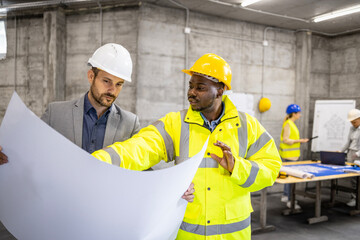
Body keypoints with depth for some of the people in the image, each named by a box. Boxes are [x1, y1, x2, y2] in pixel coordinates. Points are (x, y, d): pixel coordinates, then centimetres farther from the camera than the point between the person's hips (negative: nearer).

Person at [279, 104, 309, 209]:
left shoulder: (291, 124, 15)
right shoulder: (288, 124, -15)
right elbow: (285, 140, -21)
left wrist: (300, 140, 10)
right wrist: (299, 141, -19)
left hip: (292, 154, 10)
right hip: (288, 154, -10)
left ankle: (285, 196, 25)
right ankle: (290, 201, -3)